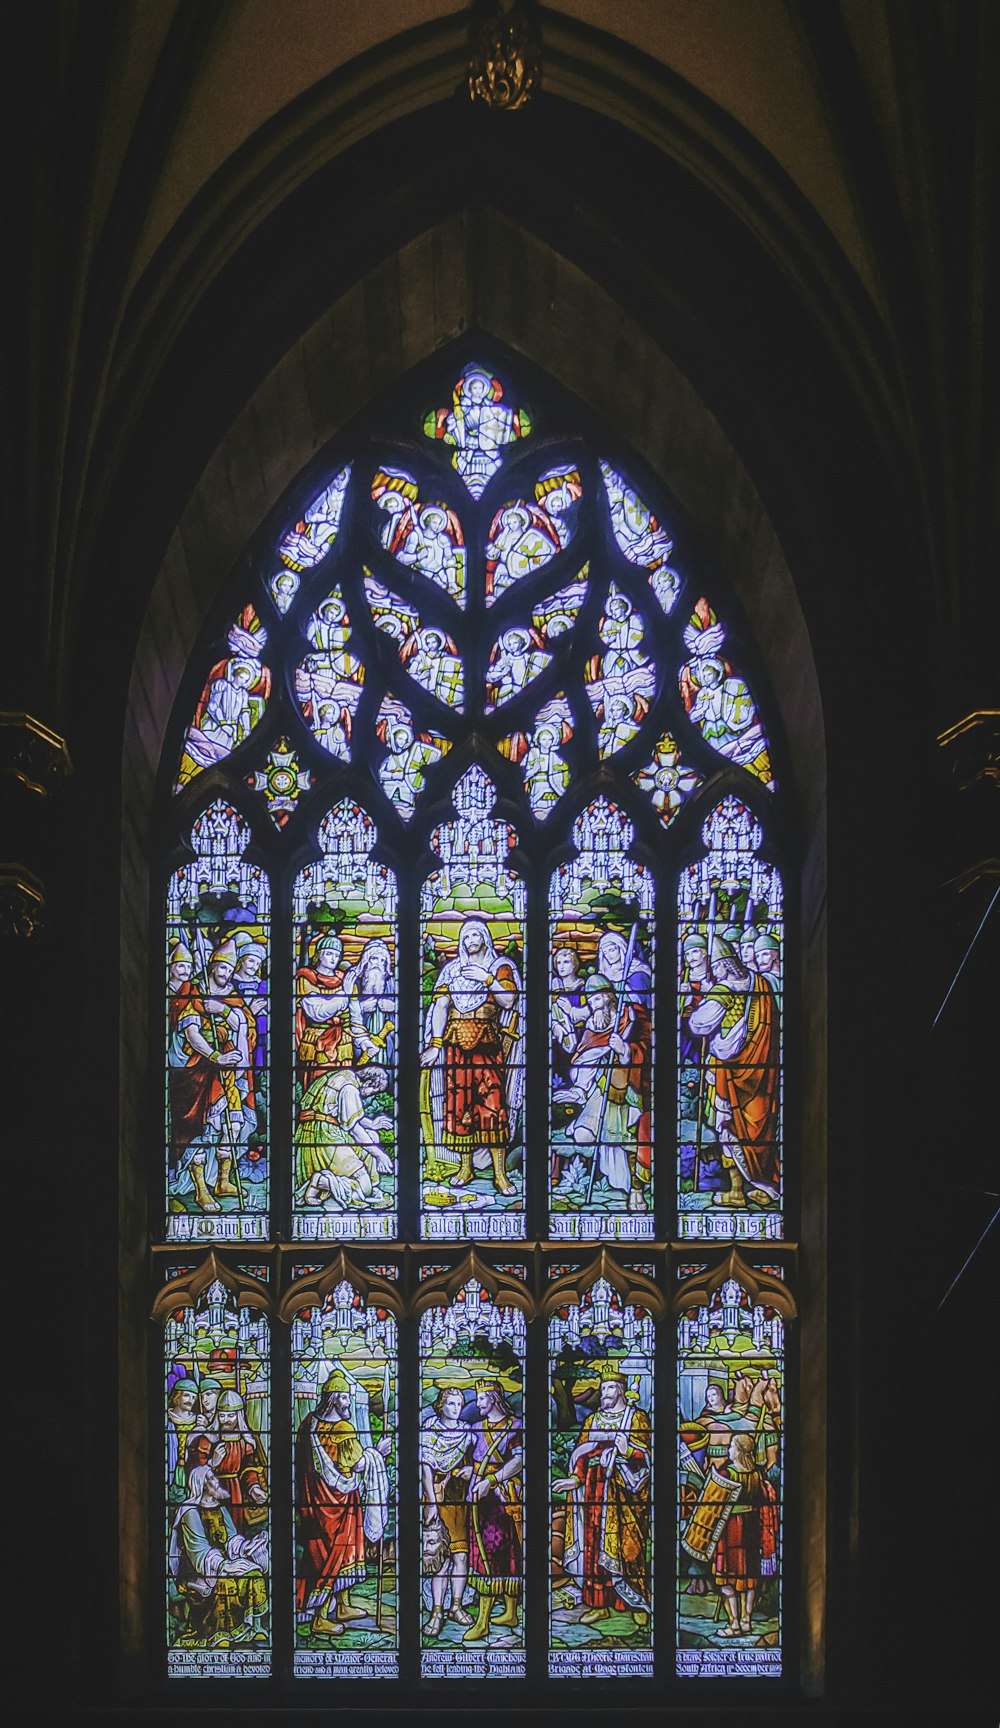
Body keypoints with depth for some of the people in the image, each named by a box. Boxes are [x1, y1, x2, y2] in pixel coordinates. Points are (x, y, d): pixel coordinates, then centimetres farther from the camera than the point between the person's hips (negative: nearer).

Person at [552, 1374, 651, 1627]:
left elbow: (646, 1456, -2)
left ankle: (639, 1604, 0)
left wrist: (627, 1451, -22)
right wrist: (576, 1479, -4)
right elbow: (581, 1453, 12)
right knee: (594, 1546, -1)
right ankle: (599, 1604, 2)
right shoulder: (592, 1421, 19)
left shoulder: (636, 1418, 6)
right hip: (594, 1490, 4)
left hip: (624, 1489, -4)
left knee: (627, 1545, -7)